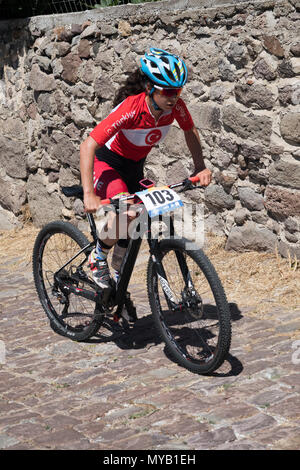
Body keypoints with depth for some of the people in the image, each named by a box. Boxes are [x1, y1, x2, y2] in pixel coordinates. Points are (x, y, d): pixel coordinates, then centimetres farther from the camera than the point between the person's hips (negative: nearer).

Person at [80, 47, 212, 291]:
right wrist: (89, 194, -42)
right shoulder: (131, 109, -34)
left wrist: (201, 168, -9)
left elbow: (191, 132, 4)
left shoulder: (176, 106, -19)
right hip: (107, 163, -6)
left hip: (134, 167, 6)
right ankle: (98, 257, -4)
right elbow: (88, 146, -35)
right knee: (127, 213, -31)